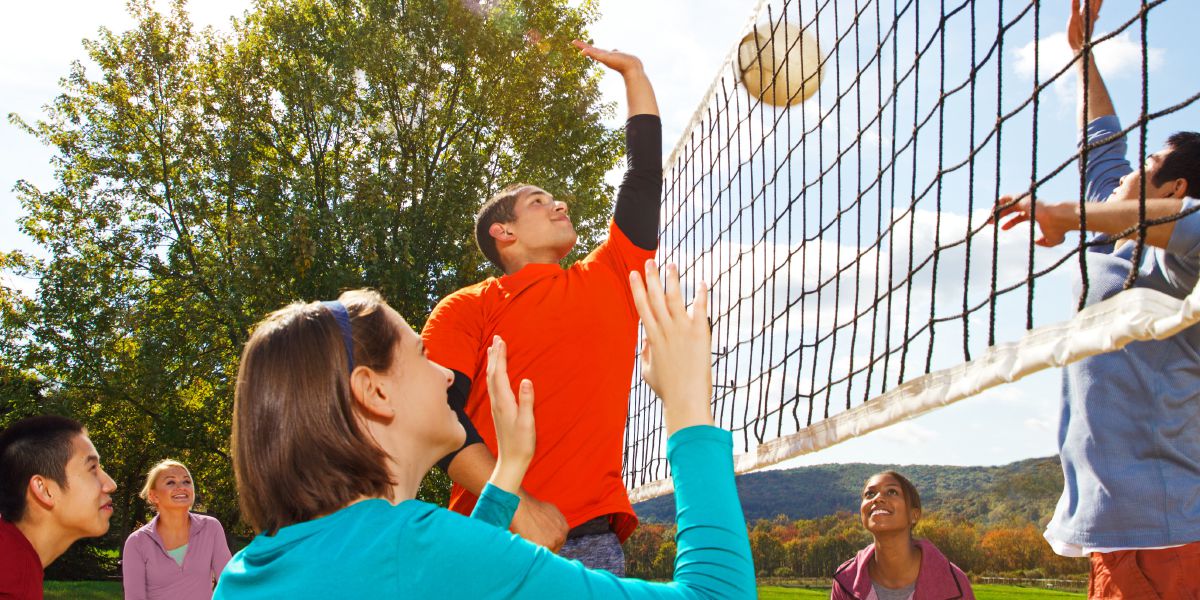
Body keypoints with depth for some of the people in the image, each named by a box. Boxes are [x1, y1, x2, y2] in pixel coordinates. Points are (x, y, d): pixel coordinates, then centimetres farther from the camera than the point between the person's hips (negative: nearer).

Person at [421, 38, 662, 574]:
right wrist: (515, 505, -18)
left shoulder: (609, 278, 21)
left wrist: (633, 72, 33)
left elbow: (645, 175, 26)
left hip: (593, 535, 3)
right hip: (494, 536, -3)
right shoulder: (465, 308, 9)